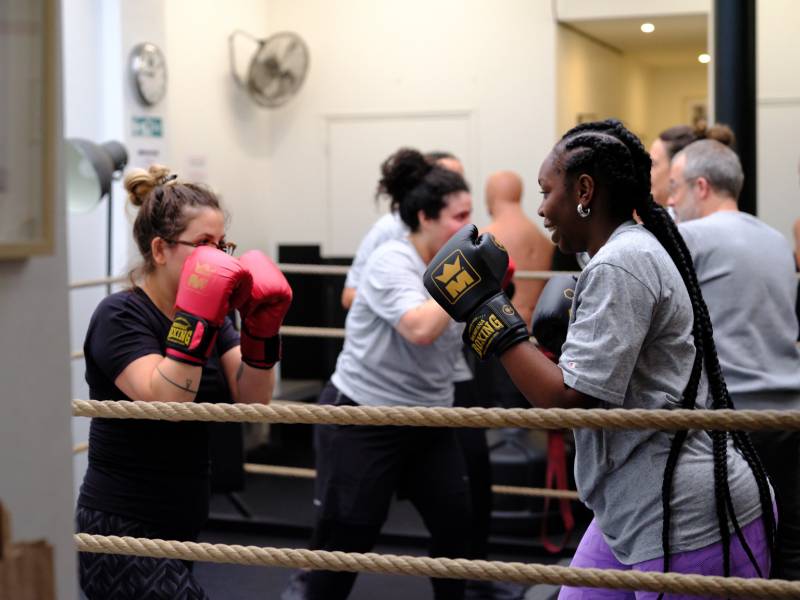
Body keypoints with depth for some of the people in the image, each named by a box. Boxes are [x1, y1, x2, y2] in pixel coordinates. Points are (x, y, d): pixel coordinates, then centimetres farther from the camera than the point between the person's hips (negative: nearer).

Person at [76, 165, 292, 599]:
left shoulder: (207, 316, 8)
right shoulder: (121, 317, -13)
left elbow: (253, 402, -2)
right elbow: (165, 403, -28)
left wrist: (262, 326, -14)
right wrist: (197, 317, -31)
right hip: (122, 534, -8)